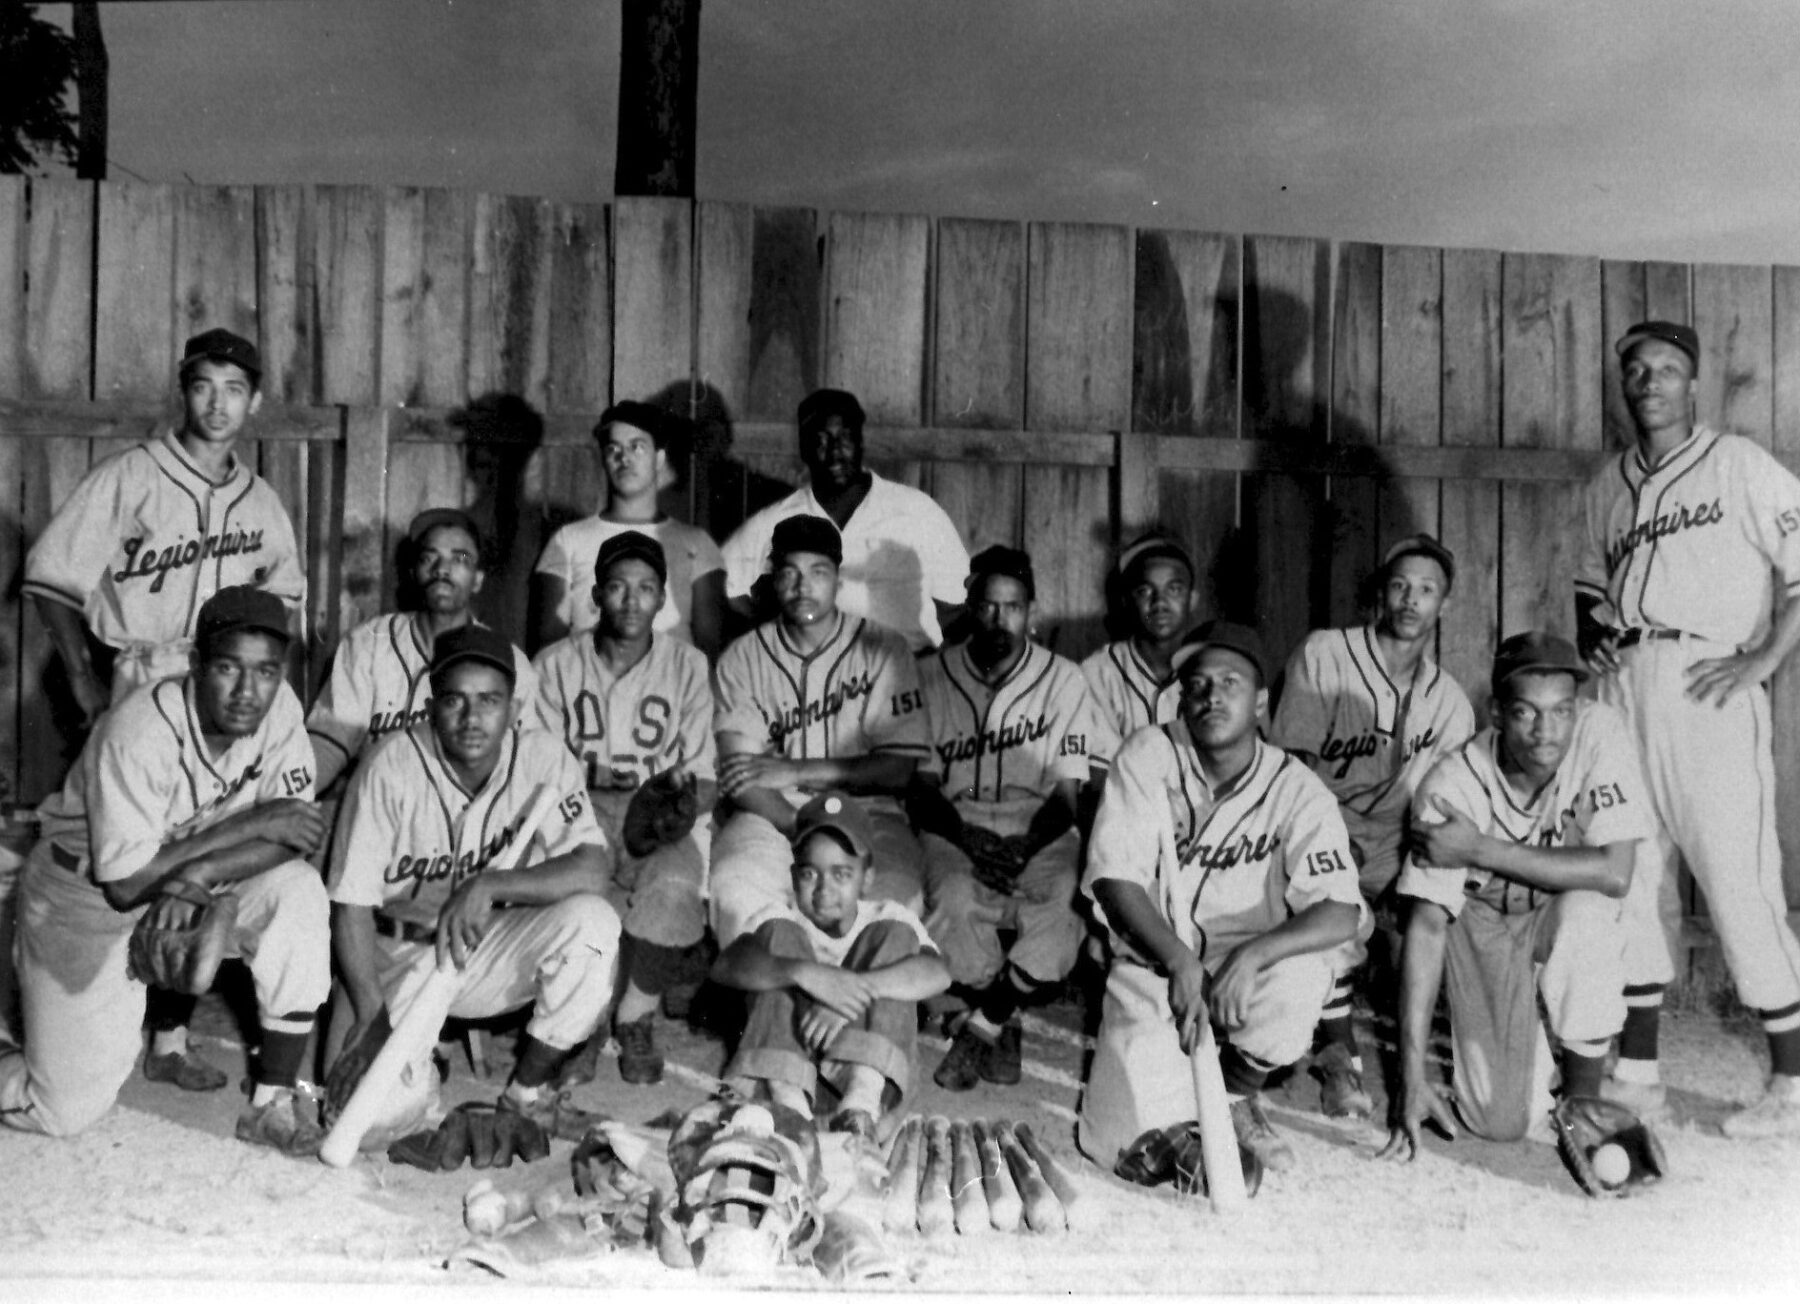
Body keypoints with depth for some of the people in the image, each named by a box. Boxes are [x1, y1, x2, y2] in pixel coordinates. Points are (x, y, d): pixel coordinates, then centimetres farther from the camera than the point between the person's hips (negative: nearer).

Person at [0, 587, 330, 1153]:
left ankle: (272, 1102, -15)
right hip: (85, 894, -4)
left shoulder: (279, 707, -18)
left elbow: (297, 834, -19)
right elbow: (124, 883, -30)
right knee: (67, 1109, -6)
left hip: (190, 889, 4)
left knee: (298, 892, -25)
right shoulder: (139, 732, -31)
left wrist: (200, 874, -34)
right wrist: (251, 823, -30)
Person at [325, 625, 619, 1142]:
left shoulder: (542, 757, -13)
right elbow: (352, 904, -14)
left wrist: (488, 886, -34)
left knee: (592, 920, -27)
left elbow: (593, 869, -23)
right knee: (386, 1106, -24)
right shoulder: (392, 768, -18)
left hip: (491, 950, 2)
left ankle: (529, 1088, -5)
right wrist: (373, 1014, -25)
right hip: (398, 955, -2)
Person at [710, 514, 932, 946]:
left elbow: (898, 769, -4)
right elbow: (739, 777, -3)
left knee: (896, 891, -31)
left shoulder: (883, 650, 3)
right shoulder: (741, 659, 6)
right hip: (772, 814, 1)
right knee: (737, 886, -31)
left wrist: (795, 771, -9)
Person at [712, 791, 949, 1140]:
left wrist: (857, 988, -39)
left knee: (896, 934, -16)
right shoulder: (780, 918, -1)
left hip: (867, 1052, 0)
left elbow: (936, 974, -22)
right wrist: (805, 973, -42)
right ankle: (787, 1097, -35)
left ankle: (863, 1099, -36)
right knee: (780, 932, -16)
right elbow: (724, 966, -23)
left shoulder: (888, 918, 0)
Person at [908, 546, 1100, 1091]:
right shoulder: (931, 676, 6)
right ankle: (1001, 1024, -7)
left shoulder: (1064, 680, 4)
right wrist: (966, 839, -16)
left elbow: (1066, 794, 0)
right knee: (952, 900, -33)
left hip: (1040, 834, 0)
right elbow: (921, 784, 3)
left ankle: (979, 1026, -11)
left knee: (1060, 907, -32)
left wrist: (1024, 848, -19)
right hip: (957, 828, 0)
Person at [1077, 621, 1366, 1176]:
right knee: (1117, 1144, -17)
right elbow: (1114, 878, -14)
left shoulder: (1296, 789, -9)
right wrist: (1180, 963, -29)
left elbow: (1341, 914, -19)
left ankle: (1237, 1092, 0)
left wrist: (1252, 955, -37)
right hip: (1153, 965, 0)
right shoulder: (1147, 757, -8)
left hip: (1247, 968, 1)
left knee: (1301, 978, -35)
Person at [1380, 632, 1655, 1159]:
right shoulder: (1451, 783, -23)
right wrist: (1413, 1075, -25)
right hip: (1484, 924, -1)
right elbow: (1427, 925, -22)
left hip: (1570, 918, 1)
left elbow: (1614, 874, -30)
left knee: (1589, 906, -36)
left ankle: (1583, 1101, -13)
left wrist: (1481, 849, -31)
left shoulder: (1600, 733, -24)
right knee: (1500, 1121, -14)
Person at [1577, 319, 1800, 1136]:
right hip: (1623, 692, 6)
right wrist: (1592, 638, 7)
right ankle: (1639, 1075, 17)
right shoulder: (1605, 488, 17)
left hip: (1707, 690, -6)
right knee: (1620, 880, 6)